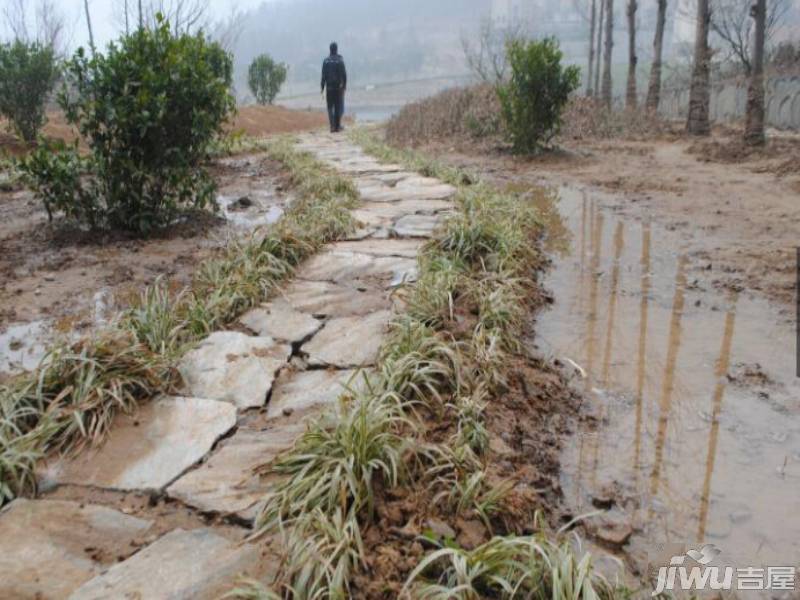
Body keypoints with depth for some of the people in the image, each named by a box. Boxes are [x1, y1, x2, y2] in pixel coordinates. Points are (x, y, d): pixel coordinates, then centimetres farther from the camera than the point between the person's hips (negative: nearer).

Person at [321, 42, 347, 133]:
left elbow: (323, 75, -1)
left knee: (330, 106, 7)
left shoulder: (326, 61, -1)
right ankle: (338, 126, 7)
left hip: (329, 87, 1)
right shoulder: (340, 60, -6)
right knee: (339, 106, 7)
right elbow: (344, 74, -6)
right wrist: (344, 85, 4)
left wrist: (323, 87, 4)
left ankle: (332, 126, -5)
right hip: (339, 87, -1)